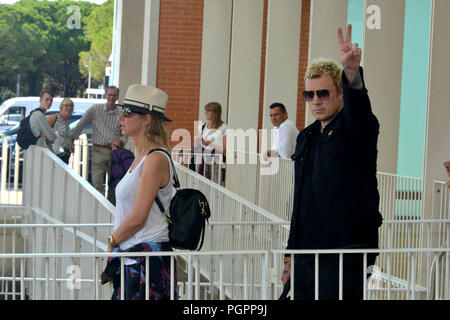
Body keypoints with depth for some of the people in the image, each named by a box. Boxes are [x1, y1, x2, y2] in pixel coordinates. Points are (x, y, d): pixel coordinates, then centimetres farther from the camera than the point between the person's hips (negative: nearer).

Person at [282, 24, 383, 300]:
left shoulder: (357, 129, -3)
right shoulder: (306, 138, 17)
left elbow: (357, 104, -29)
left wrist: (352, 73, -50)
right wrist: (292, 253, 21)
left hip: (346, 252, -7)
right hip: (307, 254, 7)